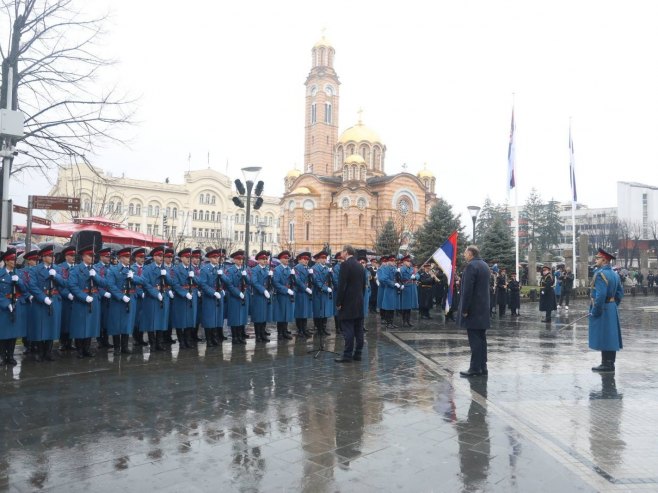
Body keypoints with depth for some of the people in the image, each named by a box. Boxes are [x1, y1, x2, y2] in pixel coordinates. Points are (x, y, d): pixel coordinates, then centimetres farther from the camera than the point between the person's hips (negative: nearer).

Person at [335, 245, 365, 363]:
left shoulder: (346, 264, -12)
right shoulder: (360, 265, 12)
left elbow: (342, 285, -17)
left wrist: (338, 302, -11)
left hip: (348, 303, -8)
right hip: (359, 303, 8)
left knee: (348, 329, -5)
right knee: (358, 329, 9)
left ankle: (347, 355, -3)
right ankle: (357, 354, 15)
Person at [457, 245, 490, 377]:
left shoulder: (471, 266, -15)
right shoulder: (484, 265, 14)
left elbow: (467, 289, -20)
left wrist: (464, 309, -16)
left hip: (473, 309, -9)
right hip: (483, 308, 9)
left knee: (475, 339, -6)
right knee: (481, 338, 12)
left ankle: (475, 368, -3)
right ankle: (482, 367, 17)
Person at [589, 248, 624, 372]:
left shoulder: (600, 274, -17)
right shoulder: (614, 274, 12)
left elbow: (600, 295, -24)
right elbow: (620, 292, 17)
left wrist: (595, 311, -19)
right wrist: (613, 305, 18)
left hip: (602, 310, -9)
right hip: (612, 309, 9)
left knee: (603, 338, -4)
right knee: (610, 336, 13)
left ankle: (606, 364, 1)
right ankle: (610, 363, 20)